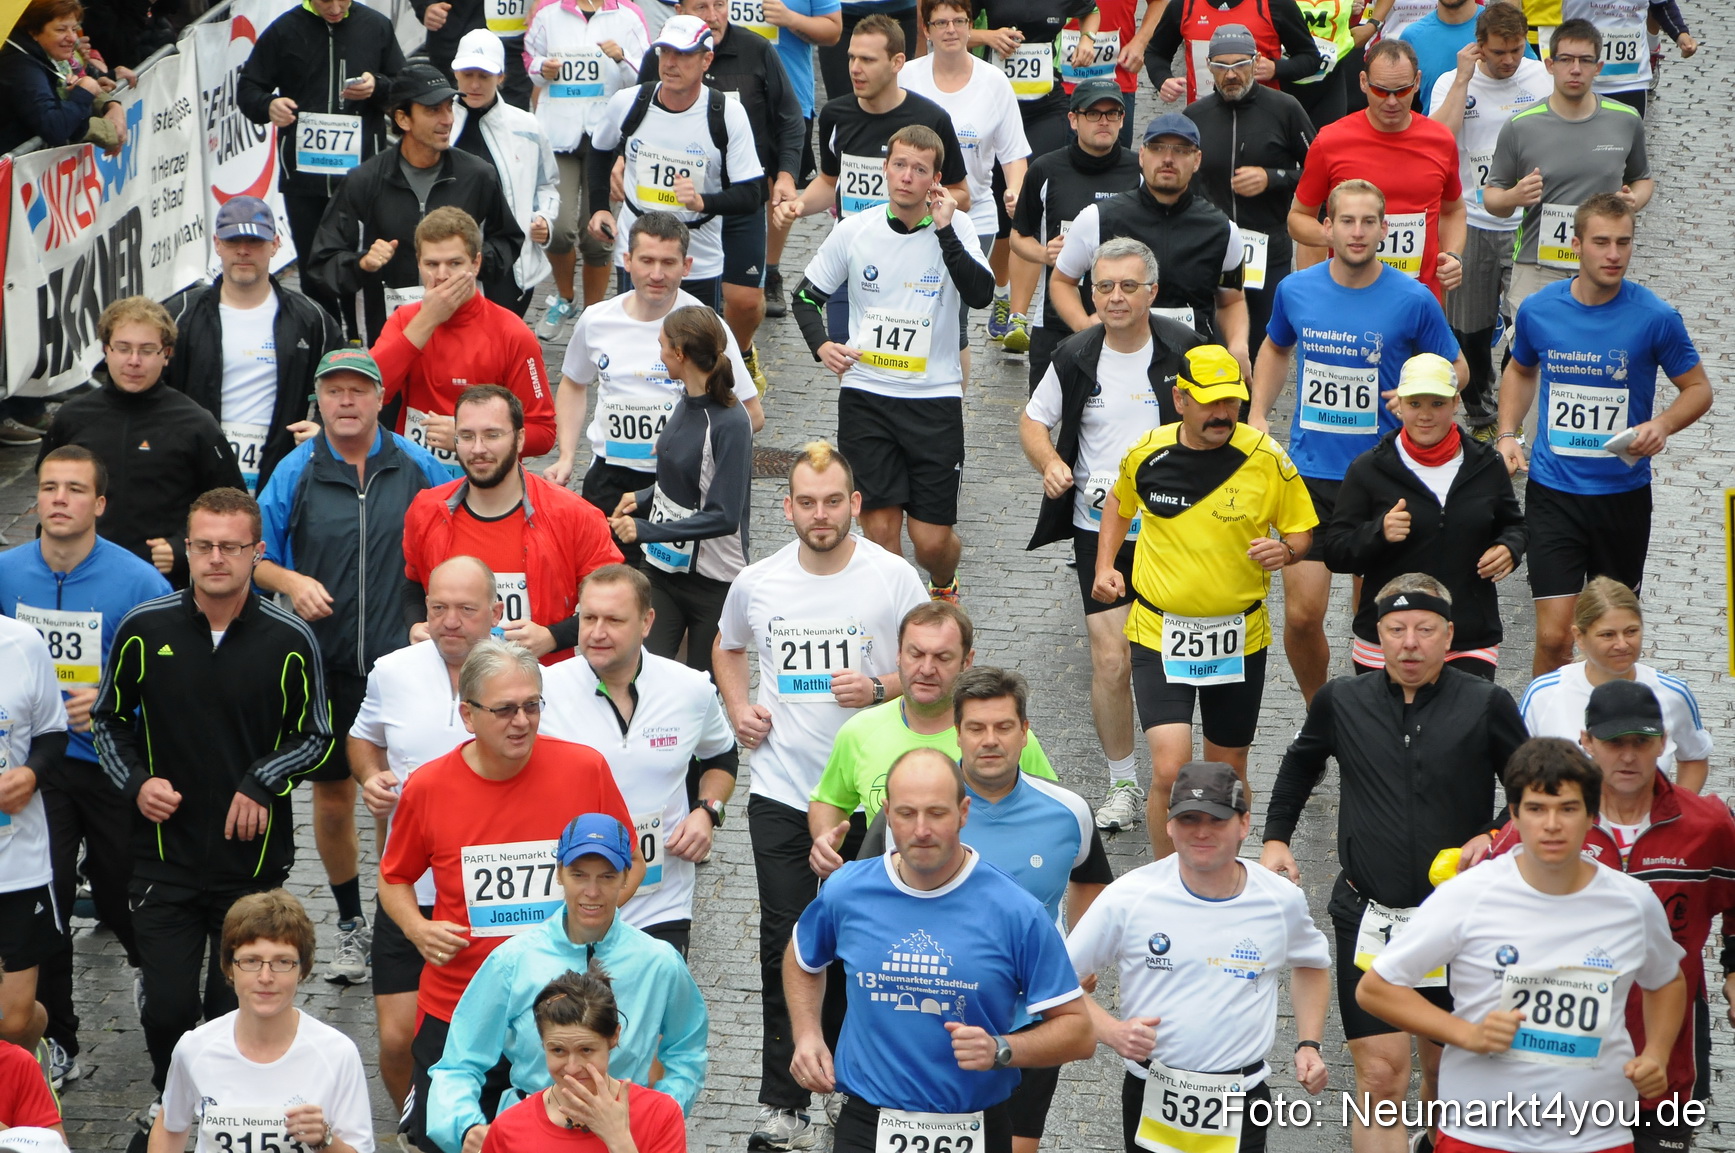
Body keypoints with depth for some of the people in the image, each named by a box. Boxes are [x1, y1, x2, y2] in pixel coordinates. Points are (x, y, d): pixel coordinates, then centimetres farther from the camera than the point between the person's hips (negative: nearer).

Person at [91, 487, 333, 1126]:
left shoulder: (290, 641, -6)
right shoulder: (145, 629, -3)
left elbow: (315, 738, 6)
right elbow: (109, 719, 12)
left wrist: (262, 784, -10)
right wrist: (136, 781, -5)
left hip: (253, 856, 0)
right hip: (165, 852, 0)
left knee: (237, 1007, 7)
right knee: (167, 1006, -3)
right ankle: (169, 1100, 25)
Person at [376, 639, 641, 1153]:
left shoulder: (584, 769, -7)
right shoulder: (428, 788, -6)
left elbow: (630, 865, 6)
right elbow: (394, 879, 11)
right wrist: (418, 929, -8)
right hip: (454, 1012, 0)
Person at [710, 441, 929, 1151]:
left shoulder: (894, 578, -6)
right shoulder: (756, 584, 2)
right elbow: (727, 649, 23)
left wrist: (880, 688, -19)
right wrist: (738, 709, 6)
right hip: (782, 792, 1)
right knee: (785, 944, -2)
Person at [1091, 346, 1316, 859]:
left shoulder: (1267, 458, -8)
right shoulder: (1145, 454, -4)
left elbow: (1302, 530, 3)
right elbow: (1118, 501, 19)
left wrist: (1285, 550, -19)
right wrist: (1105, 566, 7)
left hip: (1239, 638, 1)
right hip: (1159, 636, -1)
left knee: (1227, 772, 12)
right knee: (1170, 769, -15)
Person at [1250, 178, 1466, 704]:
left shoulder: (1413, 300, -8)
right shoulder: (1296, 290, 0)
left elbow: (1456, 368, 5)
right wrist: (1258, 414, 10)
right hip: (1309, 469, 2)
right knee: (1302, 614, -4)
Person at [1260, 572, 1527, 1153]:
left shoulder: (1485, 704, -4)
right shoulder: (1342, 701, 3)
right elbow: (1300, 765, 24)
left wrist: (1496, 837, -10)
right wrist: (1275, 836, 15)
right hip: (1369, 916, 0)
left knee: (1446, 1071, 14)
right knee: (1380, 1077, -10)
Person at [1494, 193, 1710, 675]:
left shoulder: (1655, 318, -10)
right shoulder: (1538, 310, -3)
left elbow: (1698, 389, 1)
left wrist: (1662, 425, -19)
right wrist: (1507, 434, 3)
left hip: (1623, 494, 0)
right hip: (1553, 491, 0)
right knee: (1554, 637, -8)